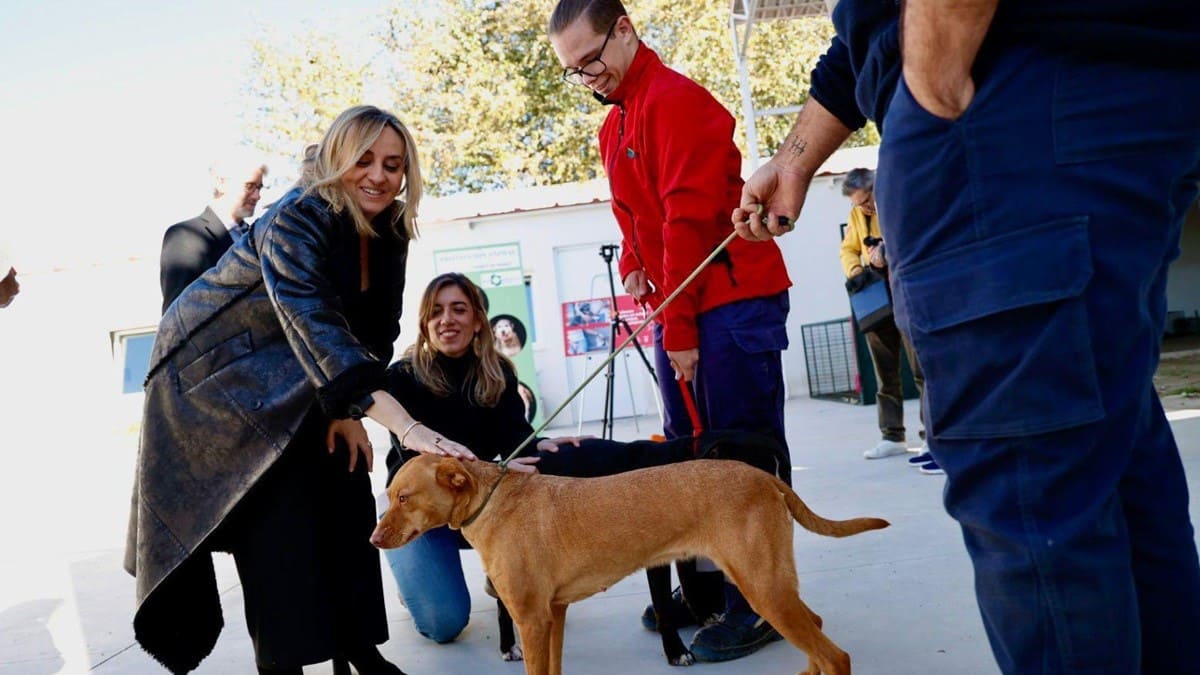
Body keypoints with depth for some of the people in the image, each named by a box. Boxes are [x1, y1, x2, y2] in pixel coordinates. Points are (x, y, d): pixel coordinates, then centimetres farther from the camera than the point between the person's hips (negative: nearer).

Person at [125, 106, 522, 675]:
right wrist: (407, 426, -53)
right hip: (213, 366, -6)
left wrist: (350, 411, -18)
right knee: (280, 501, -18)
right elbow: (318, 330, -44)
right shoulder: (294, 223, -30)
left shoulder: (390, 233, -8)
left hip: (291, 377, 7)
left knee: (344, 477, 0)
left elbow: (375, 332, -4)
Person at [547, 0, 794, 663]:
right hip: (678, 311, 9)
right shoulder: (613, 127, 17)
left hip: (732, 302, -9)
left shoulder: (675, 99, -11)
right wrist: (633, 268, 7)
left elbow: (689, 219, -17)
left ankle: (759, 605, 5)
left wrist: (679, 329, -16)